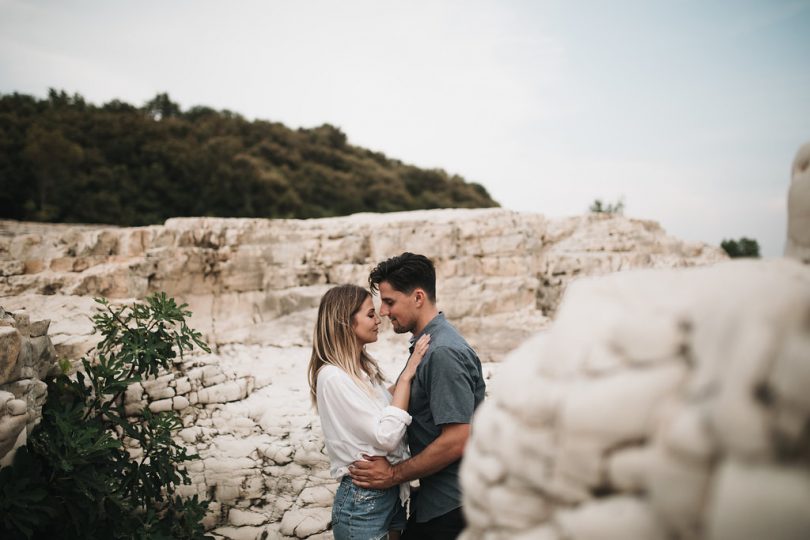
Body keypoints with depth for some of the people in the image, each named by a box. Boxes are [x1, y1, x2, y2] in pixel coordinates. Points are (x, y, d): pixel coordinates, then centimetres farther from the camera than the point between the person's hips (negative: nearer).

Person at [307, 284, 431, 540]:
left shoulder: (363, 368, 7)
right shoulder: (333, 376, -20)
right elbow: (386, 437, -23)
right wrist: (407, 375, -19)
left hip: (392, 493, 8)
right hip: (362, 501, -8)